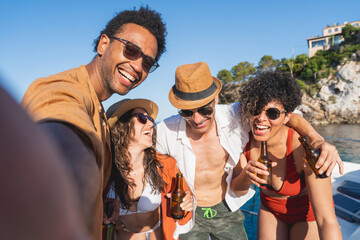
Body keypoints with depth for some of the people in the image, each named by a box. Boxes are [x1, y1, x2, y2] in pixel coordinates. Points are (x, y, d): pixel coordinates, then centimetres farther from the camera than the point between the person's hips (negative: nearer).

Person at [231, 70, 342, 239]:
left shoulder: (304, 149, -34)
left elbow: (327, 221, -33)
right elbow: (236, 188, -11)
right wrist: (246, 176, -32)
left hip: (308, 212, -3)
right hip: (270, 209, 3)